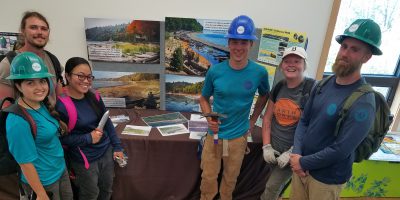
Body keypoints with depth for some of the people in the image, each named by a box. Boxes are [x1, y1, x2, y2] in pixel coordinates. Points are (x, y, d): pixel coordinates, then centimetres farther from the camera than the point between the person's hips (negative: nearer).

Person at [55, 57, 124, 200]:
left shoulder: (94, 97, -2)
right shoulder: (61, 104, -19)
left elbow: (107, 122, 6)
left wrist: (117, 146, 5)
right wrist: (88, 138, -20)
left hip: (107, 151, 5)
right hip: (85, 159, -5)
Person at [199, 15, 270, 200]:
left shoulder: (259, 72, -11)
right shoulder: (215, 71, -12)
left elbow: (264, 95, 10)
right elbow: (204, 98, 3)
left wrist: (253, 120, 5)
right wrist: (209, 118, -14)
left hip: (239, 136, 1)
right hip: (214, 134, 0)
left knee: (230, 179, 20)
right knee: (208, 177, 14)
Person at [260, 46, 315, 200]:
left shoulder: (312, 89, -17)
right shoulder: (278, 87, 1)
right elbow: (267, 117, 5)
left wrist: (292, 152, -16)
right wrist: (266, 146, -1)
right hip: (274, 149, 5)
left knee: (272, 187, 3)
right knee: (277, 184, 24)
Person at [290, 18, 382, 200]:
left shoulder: (363, 102, -21)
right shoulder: (323, 84, -2)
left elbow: (340, 150, -23)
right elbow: (304, 121, 1)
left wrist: (303, 162, -13)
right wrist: (296, 154, -10)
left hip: (327, 178, -5)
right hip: (301, 165, 5)